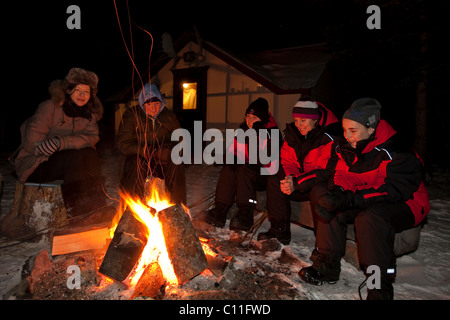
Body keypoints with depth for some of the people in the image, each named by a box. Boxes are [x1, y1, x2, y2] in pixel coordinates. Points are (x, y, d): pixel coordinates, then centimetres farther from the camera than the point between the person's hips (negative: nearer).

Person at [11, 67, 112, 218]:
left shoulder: (90, 115, 5)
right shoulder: (50, 107, -9)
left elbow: (91, 138, -15)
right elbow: (33, 141, -18)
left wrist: (62, 142, -32)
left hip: (65, 164, 4)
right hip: (35, 165, -4)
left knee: (90, 154, -24)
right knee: (77, 156, -30)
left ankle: (91, 207, -24)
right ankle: (74, 205, -25)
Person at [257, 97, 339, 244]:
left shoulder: (328, 138, -19)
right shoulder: (292, 134, 2)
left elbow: (328, 171, -23)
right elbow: (287, 162, 5)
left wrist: (297, 183, -28)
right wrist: (290, 178, -18)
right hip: (300, 178, 6)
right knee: (274, 181, -13)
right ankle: (279, 231, -7)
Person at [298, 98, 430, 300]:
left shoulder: (398, 155, -24)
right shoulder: (349, 149, -2)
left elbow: (393, 189, -32)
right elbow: (342, 176, -1)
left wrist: (350, 199, -38)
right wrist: (334, 193, -25)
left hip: (405, 205, -7)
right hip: (370, 203, 7)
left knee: (369, 218, -35)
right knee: (330, 205, -12)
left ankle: (380, 287, -23)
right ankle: (326, 267, 0)